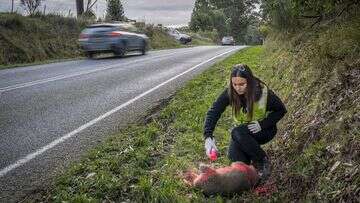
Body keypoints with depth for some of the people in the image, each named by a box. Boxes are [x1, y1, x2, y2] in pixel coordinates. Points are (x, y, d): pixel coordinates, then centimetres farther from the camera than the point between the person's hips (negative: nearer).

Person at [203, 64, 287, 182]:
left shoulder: (263, 92, -24)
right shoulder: (230, 93, -19)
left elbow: (281, 110, -10)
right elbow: (213, 112, -25)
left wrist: (262, 124, -24)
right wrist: (208, 136, -40)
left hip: (264, 130, -2)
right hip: (242, 130, 3)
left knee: (237, 133, -32)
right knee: (234, 156, -24)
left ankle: (262, 160, -11)